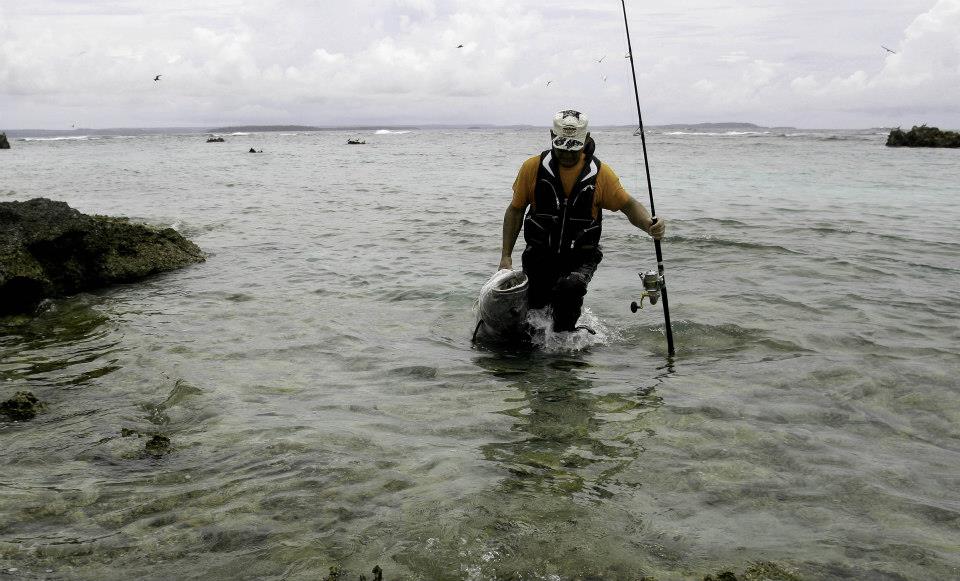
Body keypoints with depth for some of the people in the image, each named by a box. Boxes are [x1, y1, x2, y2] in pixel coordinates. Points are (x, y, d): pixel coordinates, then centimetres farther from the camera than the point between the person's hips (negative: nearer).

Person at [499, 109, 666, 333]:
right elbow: (515, 210, 5)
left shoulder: (600, 173, -5)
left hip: (581, 257, -1)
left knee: (570, 288, -31)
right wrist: (506, 255, 0)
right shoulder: (533, 167, -3)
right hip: (540, 255, 2)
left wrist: (649, 225, -21)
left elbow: (628, 204, 2)